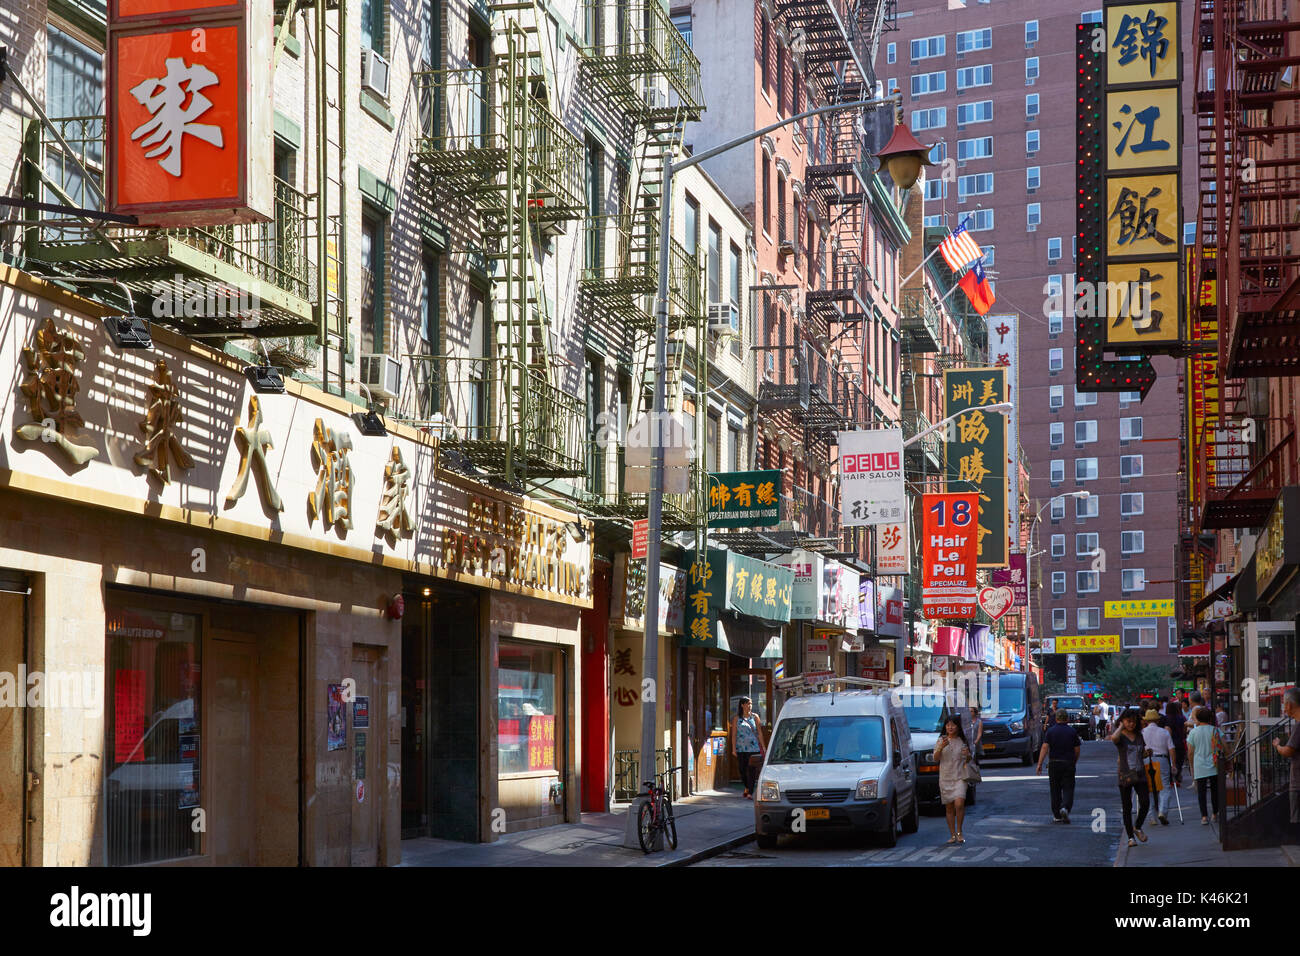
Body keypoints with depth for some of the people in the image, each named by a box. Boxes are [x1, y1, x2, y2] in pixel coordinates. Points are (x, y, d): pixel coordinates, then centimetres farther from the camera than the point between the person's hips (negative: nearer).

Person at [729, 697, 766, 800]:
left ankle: (750, 793, -4)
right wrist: (733, 748, -2)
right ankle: (747, 788, 29)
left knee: (752, 771, -6)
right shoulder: (736, 719, 6)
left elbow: (759, 733, 9)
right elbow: (734, 734, 5)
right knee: (742, 770, 4)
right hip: (741, 748, 0)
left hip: (753, 748, 0)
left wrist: (763, 747, 4)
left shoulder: (754, 717, 8)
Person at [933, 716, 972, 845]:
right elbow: (936, 759, 0)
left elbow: (968, 761, 12)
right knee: (949, 807, 4)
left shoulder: (963, 741, 6)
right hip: (945, 778, 2)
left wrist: (968, 755, -10)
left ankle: (959, 832, -6)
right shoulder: (941, 741, 7)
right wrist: (941, 747, -16)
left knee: (959, 804, -19)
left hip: (959, 777, -2)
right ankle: (952, 835, 11)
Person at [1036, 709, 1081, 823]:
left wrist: (1040, 764, -11)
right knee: (1068, 789, 2)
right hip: (1068, 764, 0)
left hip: (1054, 763, 0)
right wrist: (1074, 762, 19)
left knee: (1055, 790, 10)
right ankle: (1065, 808, -24)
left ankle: (1057, 815, 14)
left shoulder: (1050, 731, -1)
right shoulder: (1072, 731, 1)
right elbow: (1077, 750, 4)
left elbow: (1045, 747, -10)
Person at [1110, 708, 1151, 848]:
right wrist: (1121, 726, -15)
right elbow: (1114, 738, -33)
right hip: (1125, 776, -4)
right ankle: (1130, 837, 10)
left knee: (1145, 803, -7)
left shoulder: (1139, 736, 10)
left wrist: (1147, 753, 0)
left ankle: (1137, 827, 18)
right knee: (1127, 807, 2)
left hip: (1140, 775, 4)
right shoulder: (1121, 736, -6)